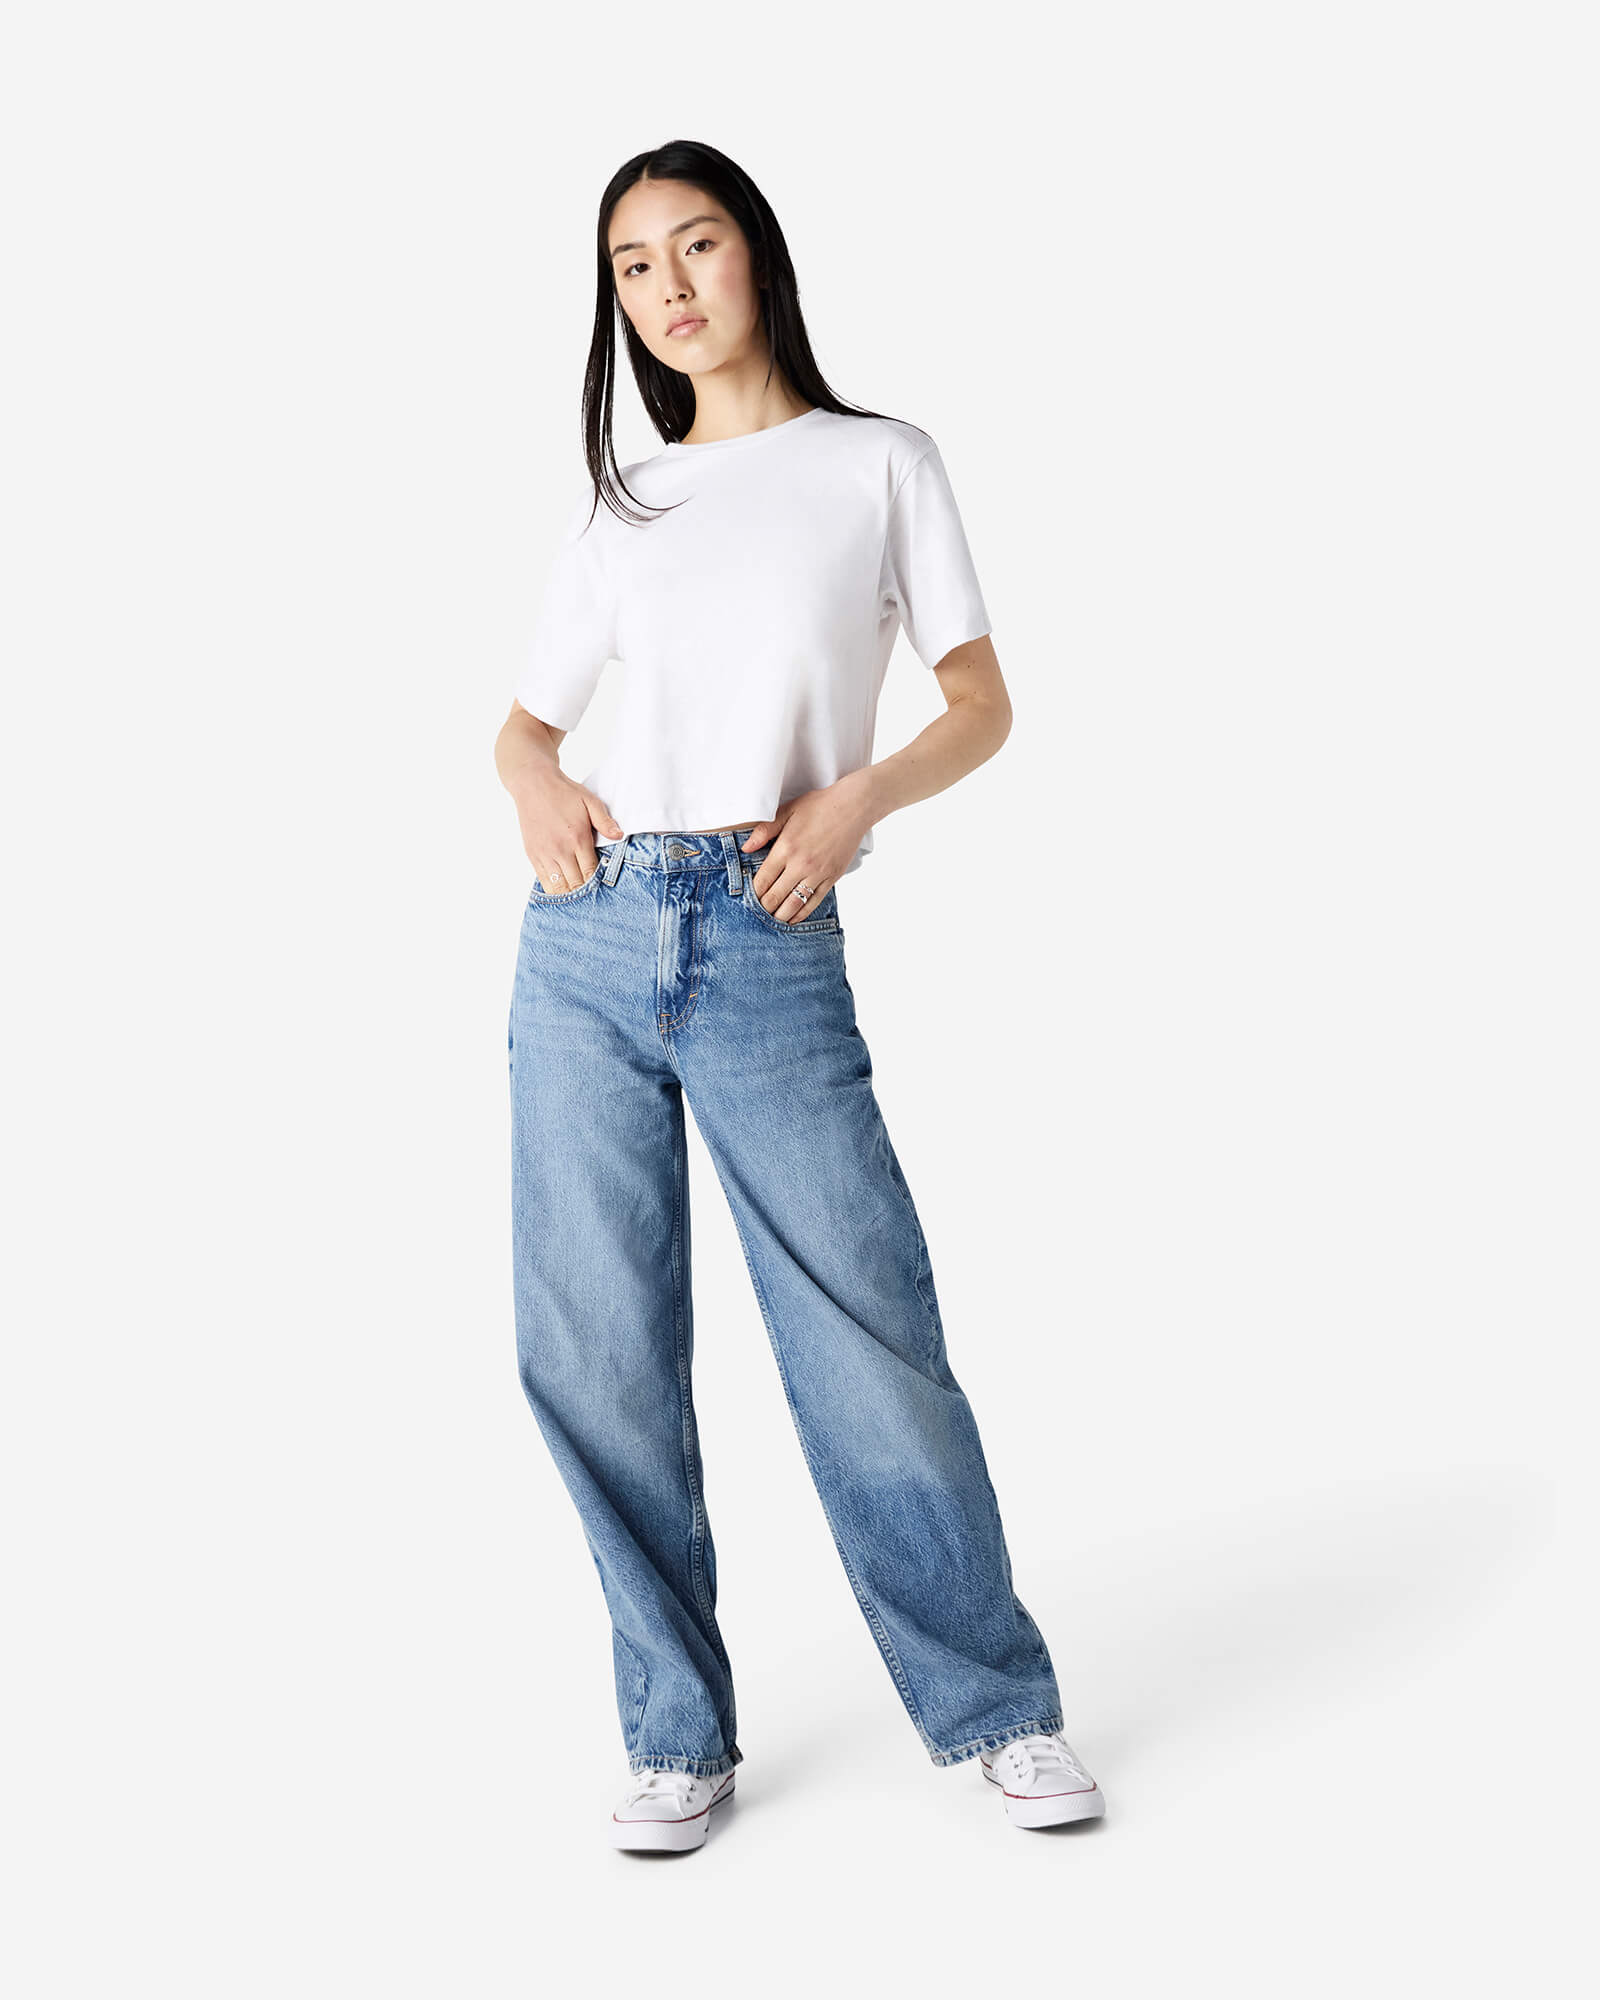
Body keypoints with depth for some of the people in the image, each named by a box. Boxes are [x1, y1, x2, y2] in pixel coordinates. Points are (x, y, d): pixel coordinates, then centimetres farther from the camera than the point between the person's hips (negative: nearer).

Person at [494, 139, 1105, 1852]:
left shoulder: (879, 463, 10)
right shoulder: (619, 504, 17)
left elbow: (983, 704, 8)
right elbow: (525, 716, 22)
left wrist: (858, 795, -11)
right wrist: (534, 782, -1)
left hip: (773, 954, -3)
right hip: (588, 941, 3)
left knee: (869, 1342, -4)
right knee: (596, 1358, 2)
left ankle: (1000, 1709, 15)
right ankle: (678, 1733, 16)